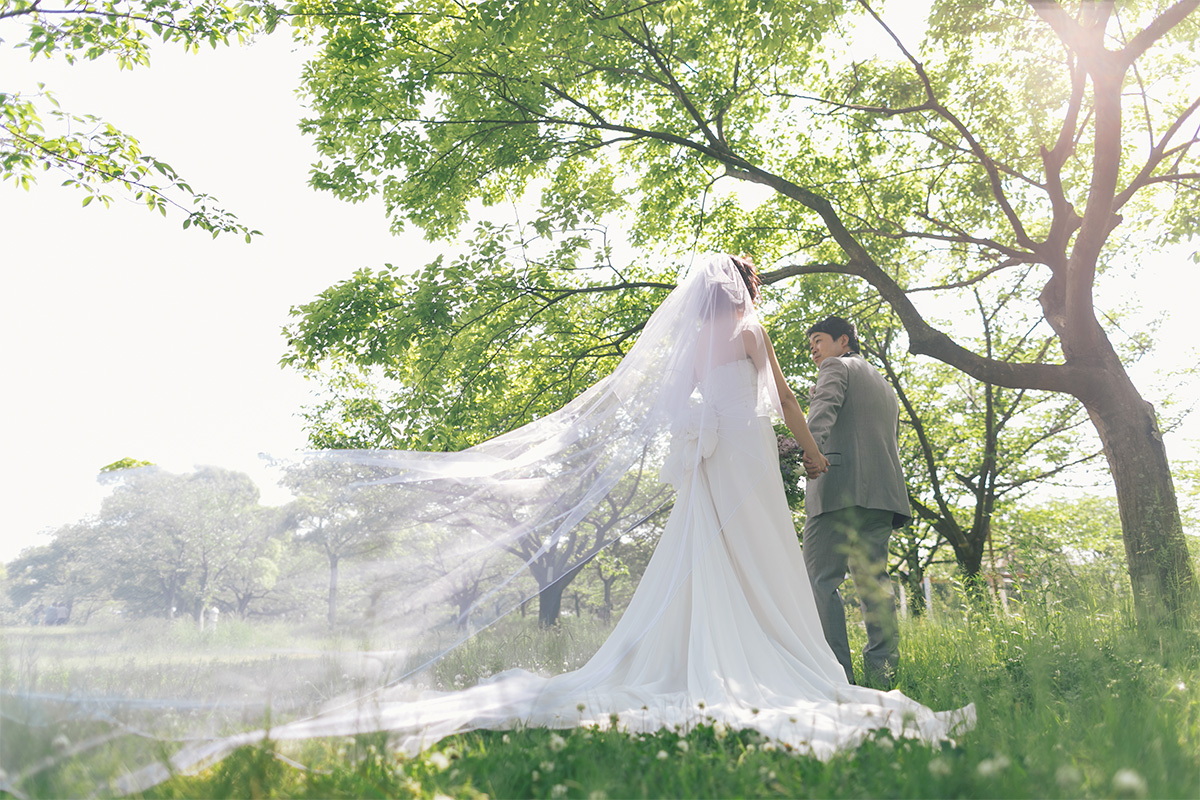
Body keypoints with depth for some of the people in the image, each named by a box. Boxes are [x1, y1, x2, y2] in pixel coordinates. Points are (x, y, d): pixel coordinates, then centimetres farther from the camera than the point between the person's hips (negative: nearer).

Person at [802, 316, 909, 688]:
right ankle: (882, 671, 0)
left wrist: (811, 447, -30)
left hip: (841, 486, -8)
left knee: (821, 578, -10)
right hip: (882, 491, 8)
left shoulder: (837, 367, 8)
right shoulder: (885, 386, 33)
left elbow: (825, 407, -14)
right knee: (873, 578, 5)